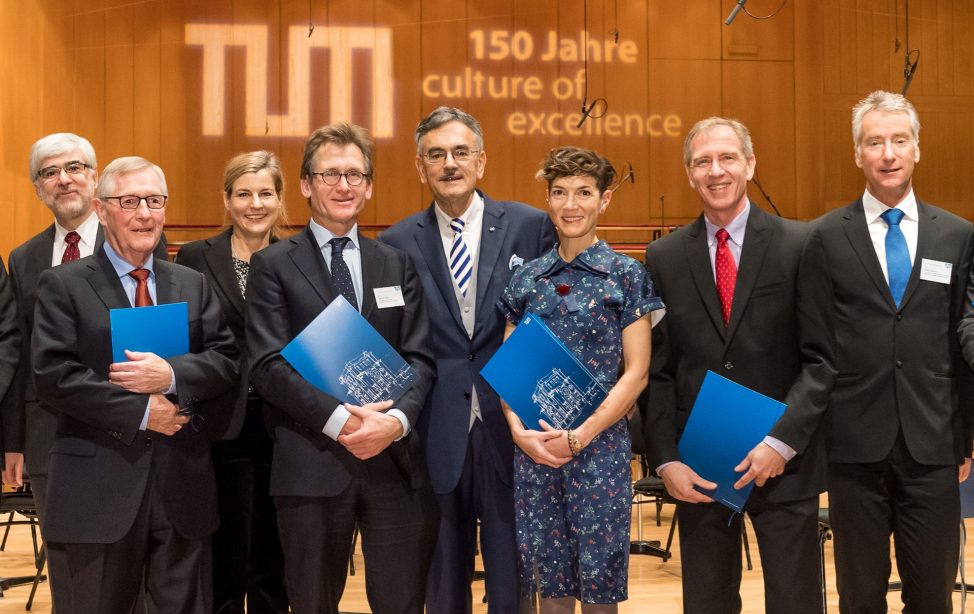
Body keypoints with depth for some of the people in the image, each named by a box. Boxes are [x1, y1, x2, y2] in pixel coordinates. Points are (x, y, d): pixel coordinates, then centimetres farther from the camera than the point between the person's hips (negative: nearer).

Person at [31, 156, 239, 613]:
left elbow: (226, 362, 4)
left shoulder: (192, 285, 13)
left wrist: (172, 375, -15)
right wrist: (141, 411, -14)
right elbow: (53, 377, -11)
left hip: (182, 482, 4)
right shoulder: (63, 285, 0)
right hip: (95, 485, -3)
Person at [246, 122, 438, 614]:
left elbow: (419, 357, 5)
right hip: (311, 462, -2)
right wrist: (339, 419, -18)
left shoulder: (397, 264, 13)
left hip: (395, 459, 2)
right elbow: (268, 366, -8)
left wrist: (397, 420, -14)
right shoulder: (273, 265, 2)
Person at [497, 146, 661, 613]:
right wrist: (519, 430, -8)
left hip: (599, 446, -3)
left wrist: (580, 436, -12)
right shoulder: (526, 279, 8)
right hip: (534, 446, 3)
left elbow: (636, 371, -5)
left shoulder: (626, 275, -1)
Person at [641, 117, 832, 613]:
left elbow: (822, 358, -5)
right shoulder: (663, 257, 4)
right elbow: (655, 369, 4)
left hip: (783, 460, -2)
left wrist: (783, 442, -14)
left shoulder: (799, 245, -3)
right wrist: (666, 460, -5)